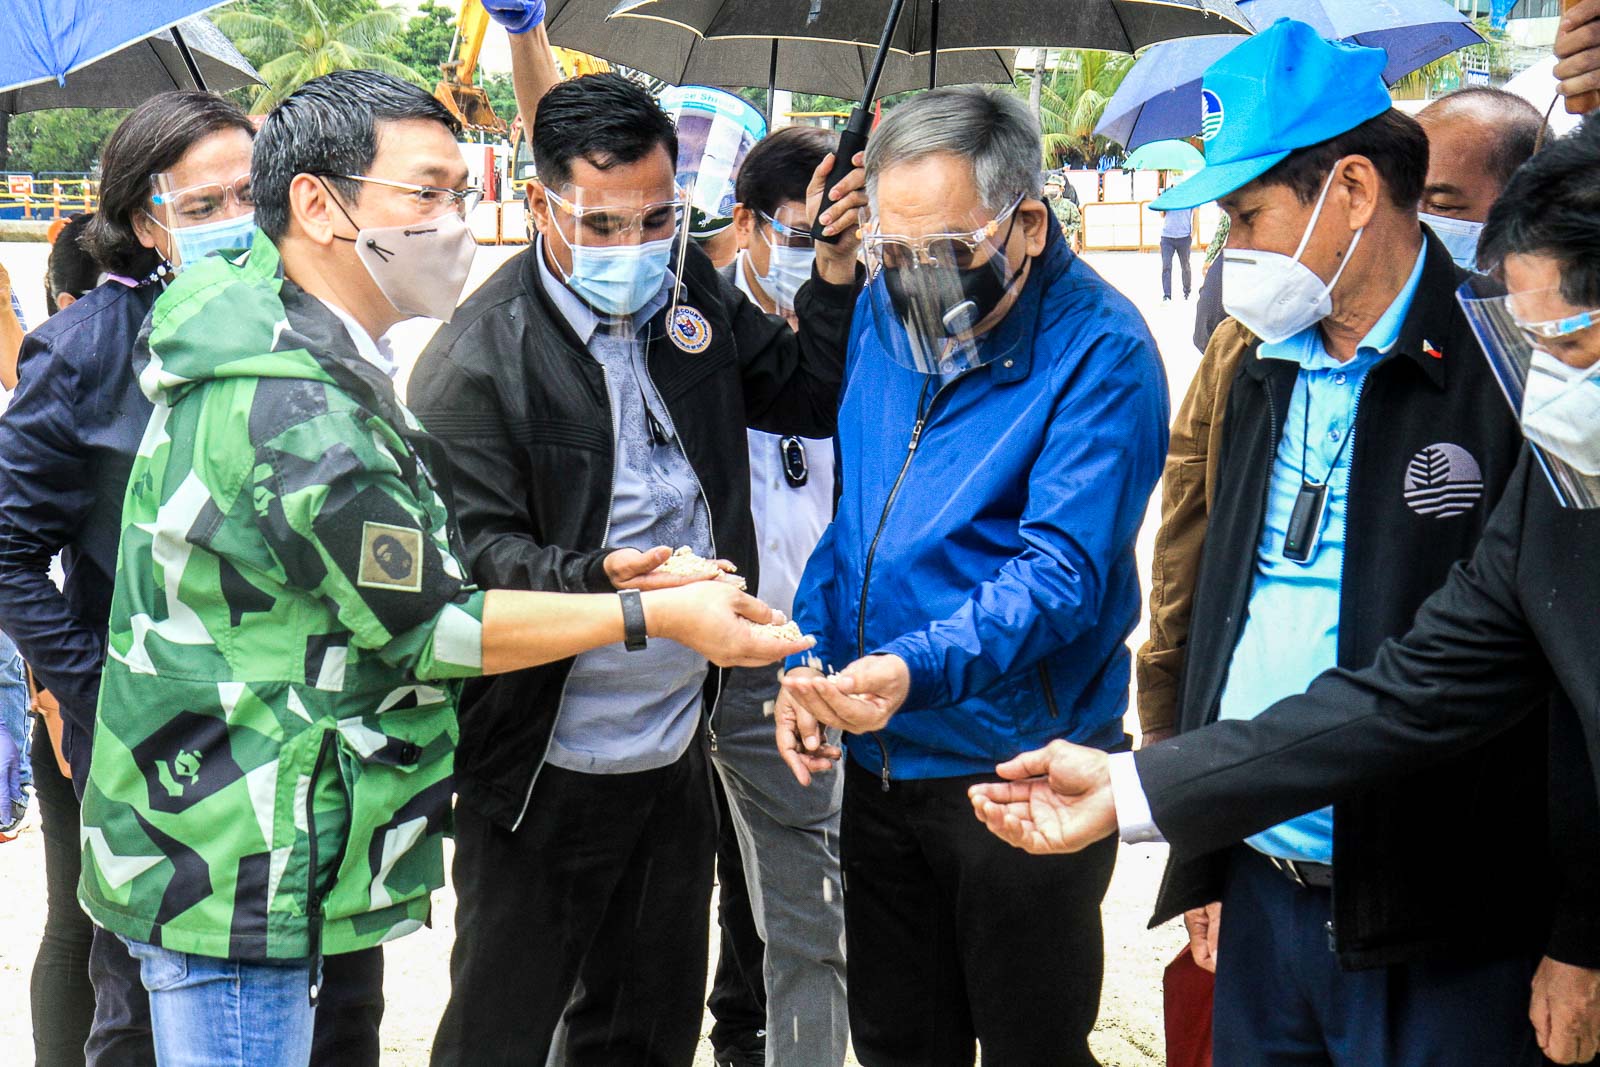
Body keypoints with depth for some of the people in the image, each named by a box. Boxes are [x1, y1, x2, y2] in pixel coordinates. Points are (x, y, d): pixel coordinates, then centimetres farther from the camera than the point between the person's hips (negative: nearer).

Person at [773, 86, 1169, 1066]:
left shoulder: (1101, 351, -16)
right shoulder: (885, 313, 5)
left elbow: (1062, 570, -25)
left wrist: (916, 668, -38)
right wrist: (810, 661, 4)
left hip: (1016, 768, -6)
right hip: (880, 757, 6)